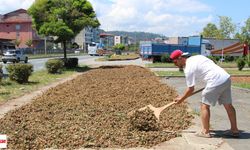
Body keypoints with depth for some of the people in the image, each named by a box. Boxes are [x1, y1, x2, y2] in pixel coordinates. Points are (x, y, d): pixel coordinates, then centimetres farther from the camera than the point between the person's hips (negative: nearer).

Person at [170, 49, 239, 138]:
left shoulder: (188, 69, -7)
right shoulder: (197, 57, 18)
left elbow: (190, 89, -3)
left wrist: (181, 99, 11)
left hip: (216, 82, -9)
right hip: (226, 78, 9)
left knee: (204, 105, 4)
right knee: (228, 105, 16)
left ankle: (205, 132, 10)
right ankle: (234, 130, 26)